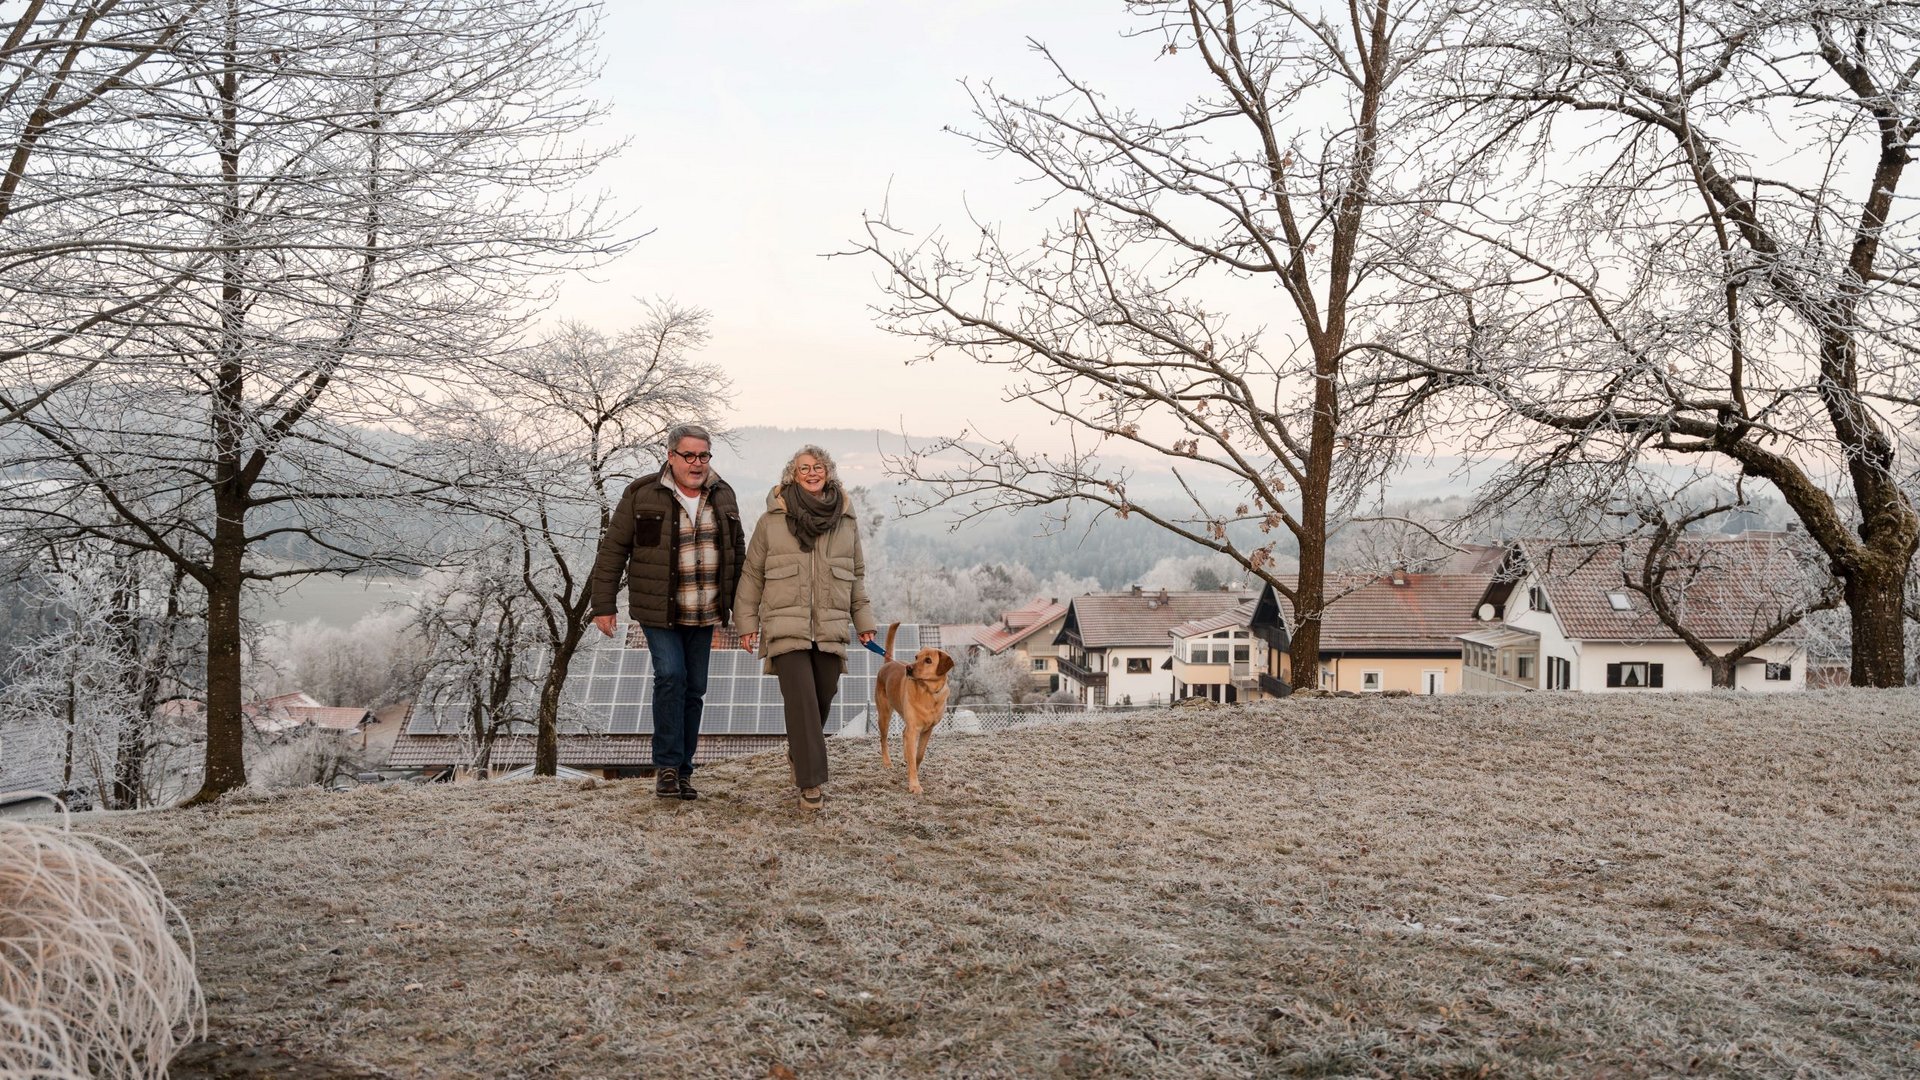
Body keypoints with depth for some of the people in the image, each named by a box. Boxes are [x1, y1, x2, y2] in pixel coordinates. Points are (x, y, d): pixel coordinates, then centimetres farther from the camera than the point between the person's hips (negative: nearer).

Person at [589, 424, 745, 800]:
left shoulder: (722, 495, 6)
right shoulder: (642, 495, -7)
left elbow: (737, 552, 16)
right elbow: (612, 550, -3)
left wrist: (740, 605, 15)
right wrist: (604, 605, -4)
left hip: (703, 614, 4)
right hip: (658, 611, -4)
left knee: (694, 688, 7)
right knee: (670, 675, -19)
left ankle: (683, 772, 17)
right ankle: (666, 766, -8)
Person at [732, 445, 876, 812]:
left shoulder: (846, 521, 10)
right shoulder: (772, 520, 3)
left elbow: (857, 575, 18)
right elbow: (752, 573, 7)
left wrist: (863, 620, 15)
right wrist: (747, 622, 4)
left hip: (830, 631, 3)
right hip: (786, 628, -3)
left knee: (822, 701, 7)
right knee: (802, 702, -11)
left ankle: (798, 752, 37)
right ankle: (812, 783, -7)